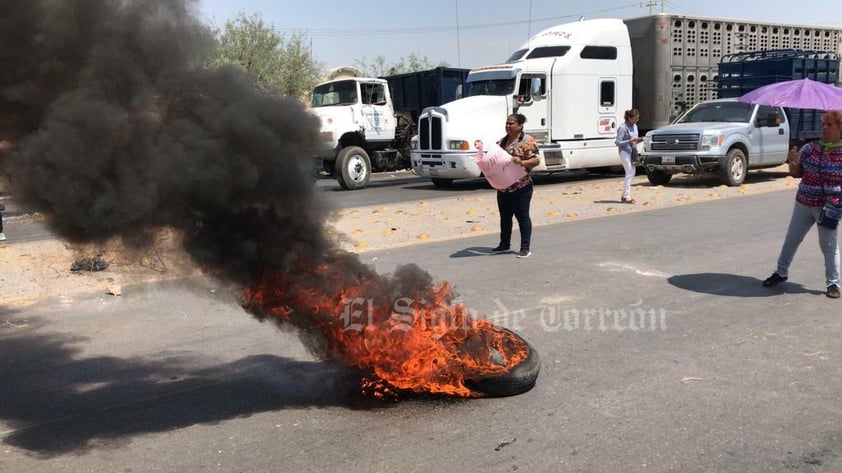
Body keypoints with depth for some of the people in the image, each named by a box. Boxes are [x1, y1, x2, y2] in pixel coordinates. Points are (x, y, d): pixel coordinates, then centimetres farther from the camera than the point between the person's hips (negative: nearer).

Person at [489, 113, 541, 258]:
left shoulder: (528, 141, -9)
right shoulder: (502, 141, 14)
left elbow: (536, 160, -16)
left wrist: (522, 162, -31)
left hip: (520, 187, -7)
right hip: (503, 186, 7)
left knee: (522, 216, -1)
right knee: (505, 216, 15)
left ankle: (525, 248, 5)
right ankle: (504, 245, 27)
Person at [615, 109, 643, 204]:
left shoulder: (635, 126, 12)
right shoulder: (623, 128, -14)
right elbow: (618, 142, -16)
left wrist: (638, 140, 0)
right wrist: (630, 140, -22)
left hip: (632, 151, 9)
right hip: (625, 152, -9)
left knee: (632, 173, 9)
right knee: (629, 173, -10)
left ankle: (624, 195, 17)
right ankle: (626, 197, -5)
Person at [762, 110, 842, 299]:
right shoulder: (810, 148, 3)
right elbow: (797, 173, 10)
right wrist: (793, 162, -12)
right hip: (804, 203, 4)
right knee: (791, 239, 14)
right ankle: (781, 272, 29)